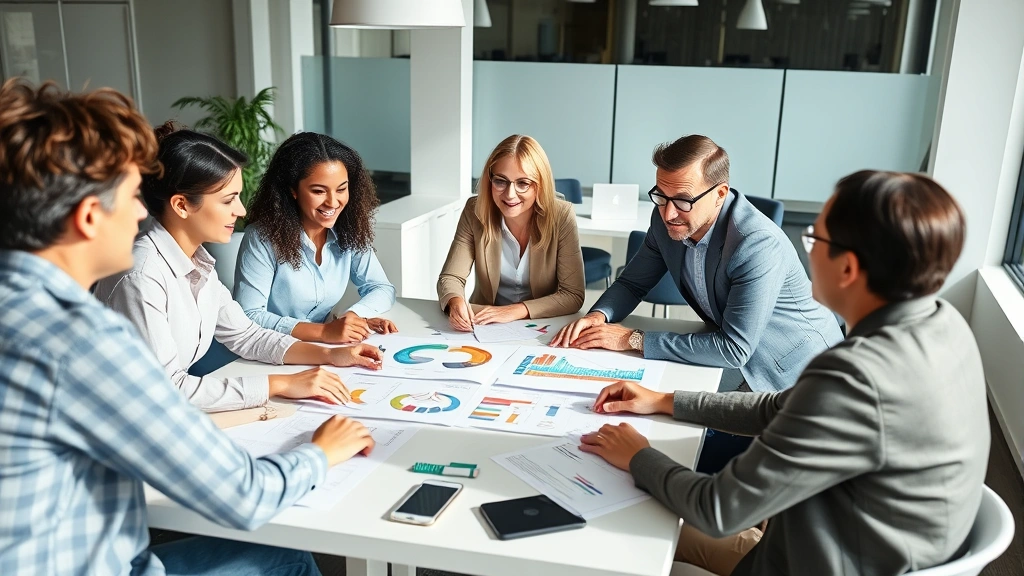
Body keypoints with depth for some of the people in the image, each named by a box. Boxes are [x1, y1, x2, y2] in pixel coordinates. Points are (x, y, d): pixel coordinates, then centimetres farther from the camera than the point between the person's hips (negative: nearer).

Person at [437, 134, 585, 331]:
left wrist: (516, 311, -26)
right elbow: (450, 277, -8)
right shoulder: (475, 212, -9)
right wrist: (456, 303, -30)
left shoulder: (561, 216, -14)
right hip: (484, 326, 2)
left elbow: (573, 295, -13)